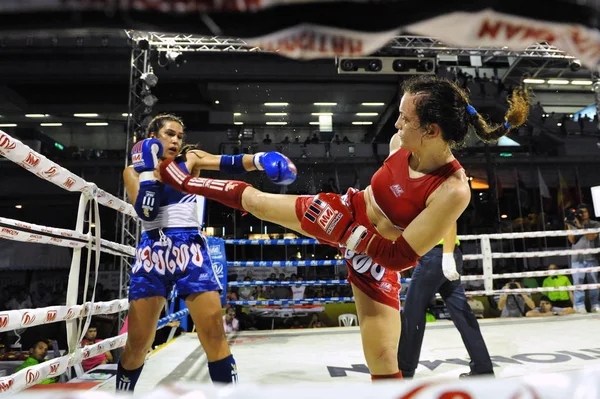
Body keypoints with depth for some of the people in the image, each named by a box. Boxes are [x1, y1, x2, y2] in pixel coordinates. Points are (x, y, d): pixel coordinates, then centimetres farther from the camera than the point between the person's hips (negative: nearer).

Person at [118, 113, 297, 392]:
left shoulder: (190, 159, 10)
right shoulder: (133, 171, 9)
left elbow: (230, 164, -8)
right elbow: (146, 212, -8)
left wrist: (259, 159, -26)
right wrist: (148, 168, -8)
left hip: (190, 250, 0)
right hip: (153, 253, 0)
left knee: (214, 334, -6)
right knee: (138, 342, 3)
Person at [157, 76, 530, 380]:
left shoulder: (453, 190, -31)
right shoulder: (402, 142, -15)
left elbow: (400, 257, -27)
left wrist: (353, 234, -18)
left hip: (378, 257, -5)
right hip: (347, 212, 5)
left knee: (383, 359, -3)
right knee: (253, 200, 13)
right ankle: (185, 182, 41)